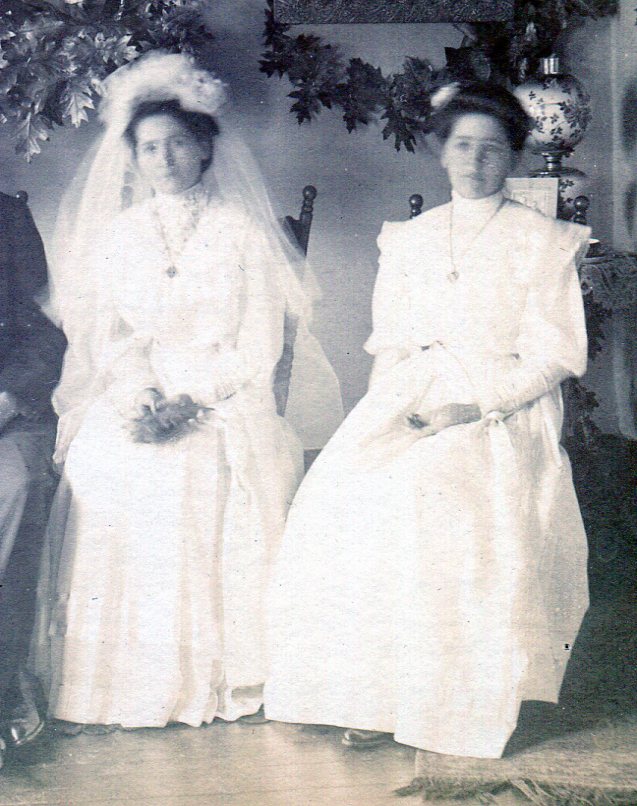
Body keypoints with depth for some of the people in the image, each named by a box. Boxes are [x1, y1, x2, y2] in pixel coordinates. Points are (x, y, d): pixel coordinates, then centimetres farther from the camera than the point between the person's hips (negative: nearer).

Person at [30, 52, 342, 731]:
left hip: (223, 414, -2)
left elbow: (259, 345, -2)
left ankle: (220, 683, -3)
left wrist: (191, 401, -13)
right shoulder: (117, 234, 13)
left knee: (218, 534, -16)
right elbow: (103, 336, 7)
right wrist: (140, 396, -11)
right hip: (132, 409, 2)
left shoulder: (241, 232, 4)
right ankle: (116, 688, -5)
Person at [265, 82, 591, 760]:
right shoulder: (407, 240, 19)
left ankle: (462, 703, -17)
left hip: (502, 413, -4)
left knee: (440, 501, -31)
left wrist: (478, 408, -13)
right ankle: (374, 699, -15)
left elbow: (555, 356, 0)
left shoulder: (541, 241, 6)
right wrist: (384, 414, -1)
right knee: (345, 495, -23)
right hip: (407, 406, 4)